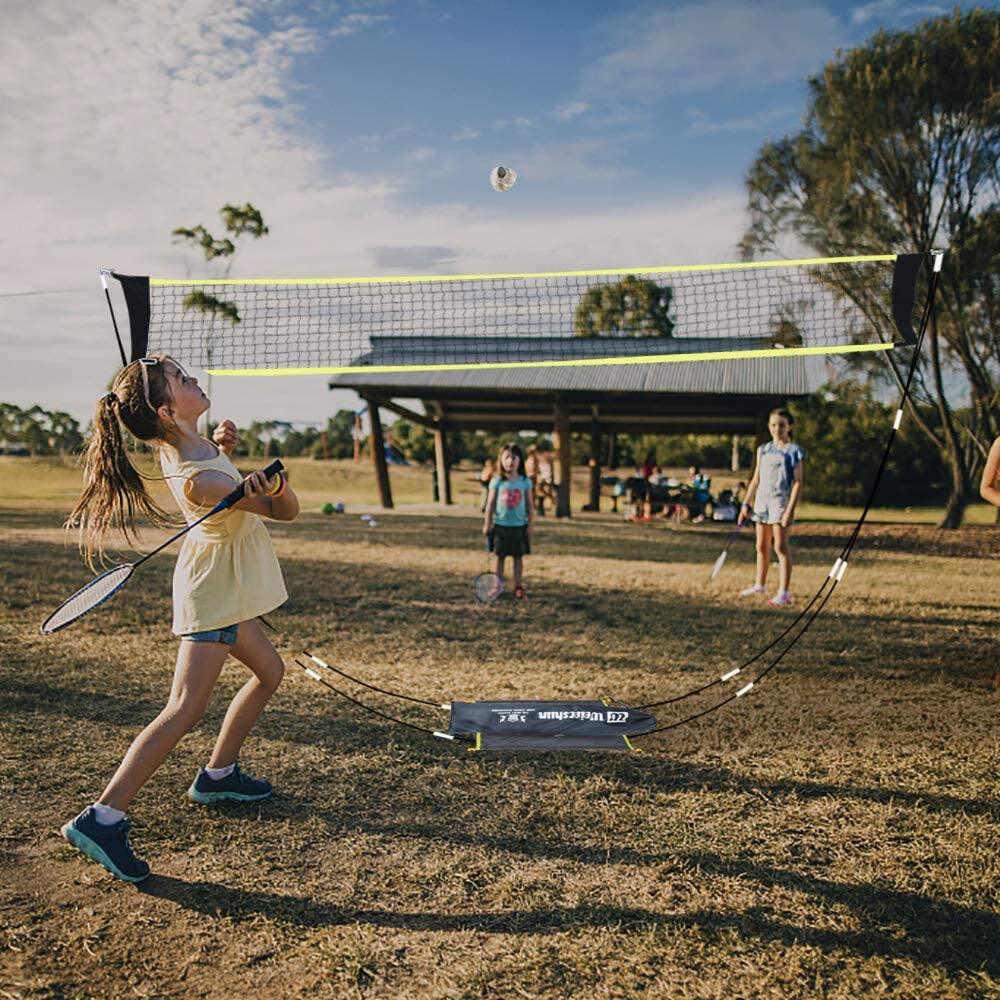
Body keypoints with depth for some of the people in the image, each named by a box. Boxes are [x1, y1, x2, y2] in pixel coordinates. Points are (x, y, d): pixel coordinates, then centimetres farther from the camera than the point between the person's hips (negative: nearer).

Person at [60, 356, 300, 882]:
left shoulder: (181, 441, -5)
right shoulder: (198, 481, -31)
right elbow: (286, 510, -20)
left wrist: (224, 446, -2)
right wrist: (271, 485, -41)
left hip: (223, 588, 10)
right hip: (212, 592, -10)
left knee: (268, 671, 21)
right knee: (185, 709, -12)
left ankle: (217, 774, 32)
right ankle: (103, 817, -9)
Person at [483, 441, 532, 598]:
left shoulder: (525, 482, -2)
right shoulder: (497, 482, -4)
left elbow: (529, 505, 2)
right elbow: (490, 504, 0)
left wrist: (529, 524, 0)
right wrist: (487, 524, 0)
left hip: (519, 526, 0)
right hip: (501, 525, 0)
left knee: (518, 557, 7)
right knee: (500, 557, 7)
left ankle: (518, 586, 15)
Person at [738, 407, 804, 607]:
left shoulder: (794, 451, -4)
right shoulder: (763, 450, 12)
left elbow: (797, 483, -9)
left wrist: (790, 510, -17)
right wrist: (746, 504, 12)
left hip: (780, 501, -6)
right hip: (762, 501, 6)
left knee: (781, 547, -6)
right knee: (761, 547, 13)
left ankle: (784, 592, -3)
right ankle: (759, 585, 26)